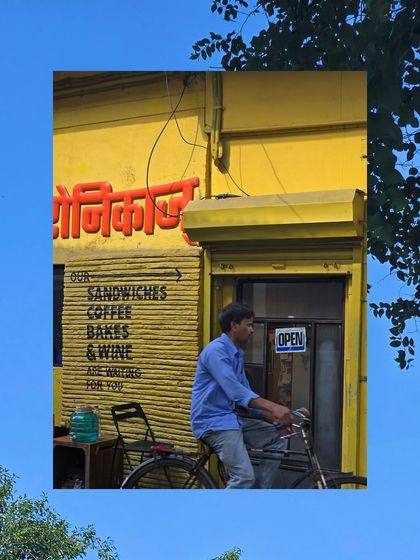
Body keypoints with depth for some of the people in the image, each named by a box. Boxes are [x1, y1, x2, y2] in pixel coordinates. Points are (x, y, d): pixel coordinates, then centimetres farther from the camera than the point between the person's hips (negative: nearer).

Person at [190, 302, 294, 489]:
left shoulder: (237, 354, 14)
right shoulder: (216, 350, -17)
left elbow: (244, 393, 16)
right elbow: (235, 391, -26)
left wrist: (274, 418, 4)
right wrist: (273, 407, -31)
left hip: (231, 418, 10)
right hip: (213, 422, -10)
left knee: (277, 439, 7)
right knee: (245, 476, -20)